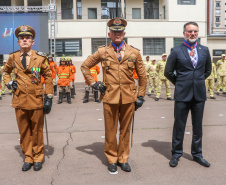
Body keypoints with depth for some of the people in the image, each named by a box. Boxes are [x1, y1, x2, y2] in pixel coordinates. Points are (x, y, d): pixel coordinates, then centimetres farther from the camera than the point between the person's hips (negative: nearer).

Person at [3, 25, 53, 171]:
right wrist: (9, 83, 3)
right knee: (24, 131, 10)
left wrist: (49, 98, -2)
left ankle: (38, 157, 23)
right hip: (19, 100, 2)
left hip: (36, 99, -2)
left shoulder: (39, 58, -2)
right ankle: (28, 157, 25)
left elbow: (48, 77, 3)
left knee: (37, 130, 7)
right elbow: (6, 72, 24)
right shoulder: (13, 58, 5)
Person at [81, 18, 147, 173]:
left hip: (129, 97, 1)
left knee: (125, 129, 10)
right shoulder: (102, 52, 4)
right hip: (110, 97, -1)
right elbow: (85, 66, 13)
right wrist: (94, 83, 3)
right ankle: (112, 159, 22)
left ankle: (123, 159, 24)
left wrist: (141, 96, 6)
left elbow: (142, 76, 10)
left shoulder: (134, 52, 5)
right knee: (110, 130, 7)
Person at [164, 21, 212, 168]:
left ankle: (197, 154, 26)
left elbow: (208, 70, 20)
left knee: (198, 126, 11)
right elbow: (168, 72, 3)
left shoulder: (204, 50, 8)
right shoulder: (176, 51, -2)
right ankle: (176, 154, 19)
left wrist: (198, 81, 15)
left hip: (199, 94, 3)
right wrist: (179, 83, 7)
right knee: (179, 126, 4)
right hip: (182, 94, -3)